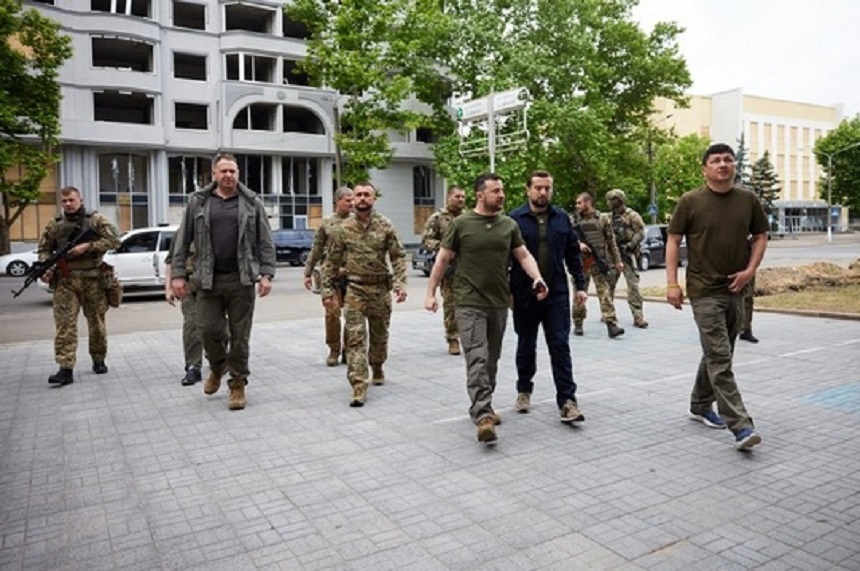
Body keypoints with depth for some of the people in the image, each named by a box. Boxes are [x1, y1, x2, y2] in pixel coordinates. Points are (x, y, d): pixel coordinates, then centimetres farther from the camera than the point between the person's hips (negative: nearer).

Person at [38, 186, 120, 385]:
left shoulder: (96, 220, 4)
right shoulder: (54, 225, 11)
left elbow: (113, 240, -5)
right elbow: (44, 249, 15)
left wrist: (87, 246, -15)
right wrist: (46, 268, -4)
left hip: (93, 280, -1)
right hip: (65, 281, 1)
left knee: (96, 323, 8)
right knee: (65, 324, -7)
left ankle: (99, 361, 25)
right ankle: (66, 369, -10)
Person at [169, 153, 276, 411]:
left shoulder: (251, 202, 4)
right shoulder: (198, 202, 6)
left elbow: (265, 242, 3)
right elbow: (183, 240, 6)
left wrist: (266, 274, -5)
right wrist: (178, 274, 0)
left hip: (242, 280, -1)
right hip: (208, 280, 1)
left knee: (239, 335, 3)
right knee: (209, 329, 4)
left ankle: (237, 384, 17)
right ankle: (217, 367, 34)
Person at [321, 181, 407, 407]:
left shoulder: (385, 226, -1)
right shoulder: (343, 228, 0)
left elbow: (398, 256, -2)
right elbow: (332, 261, 5)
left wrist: (400, 283, -14)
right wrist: (327, 288, 0)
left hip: (381, 288, 1)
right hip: (355, 289, -1)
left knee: (379, 335, 15)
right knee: (355, 337, -9)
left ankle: (377, 368, 41)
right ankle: (359, 387, -8)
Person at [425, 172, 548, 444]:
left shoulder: (509, 224, 7)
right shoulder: (461, 224, -4)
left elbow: (524, 255, 7)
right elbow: (442, 260, 1)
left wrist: (537, 278, -11)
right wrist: (431, 292, -1)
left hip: (499, 304, 5)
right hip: (470, 304, -4)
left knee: (491, 360, 14)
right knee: (477, 359, -11)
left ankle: (483, 407, 29)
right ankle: (483, 416, -13)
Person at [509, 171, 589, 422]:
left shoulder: (561, 218, 6)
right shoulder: (515, 219, -4)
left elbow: (573, 253, 10)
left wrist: (580, 285, 5)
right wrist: (507, 291, -6)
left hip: (557, 294, 1)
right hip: (525, 295, -1)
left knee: (560, 347, -2)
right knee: (526, 346, 13)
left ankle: (567, 401, 0)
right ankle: (524, 391, 32)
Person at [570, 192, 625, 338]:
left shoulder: (603, 219, 5)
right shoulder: (574, 220, 8)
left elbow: (611, 241, 8)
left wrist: (617, 260, 6)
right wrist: (578, 244, -17)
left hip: (599, 261, -1)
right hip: (580, 261, 1)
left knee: (605, 292, -7)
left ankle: (611, 325, -10)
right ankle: (578, 324, 18)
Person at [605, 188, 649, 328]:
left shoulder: (632, 215, -4)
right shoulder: (609, 217, 13)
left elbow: (640, 233, -10)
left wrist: (630, 245, -18)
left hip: (627, 254, -6)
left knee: (633, 285, -9)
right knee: (609, 284, 11)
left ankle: (638, 316, -6)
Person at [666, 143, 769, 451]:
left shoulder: (748, 200, 6)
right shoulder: (690, 202, -5)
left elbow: (760, 237, 14)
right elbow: (673, 241, -3)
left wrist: (750, 269, -2)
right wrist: (672, 283, -10)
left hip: (735, 290, 5)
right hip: (704, 291, -5)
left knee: (717, 354, 16)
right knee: (720, 358, -9)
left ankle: (700, 406, 33)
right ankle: (740, 425, -8)